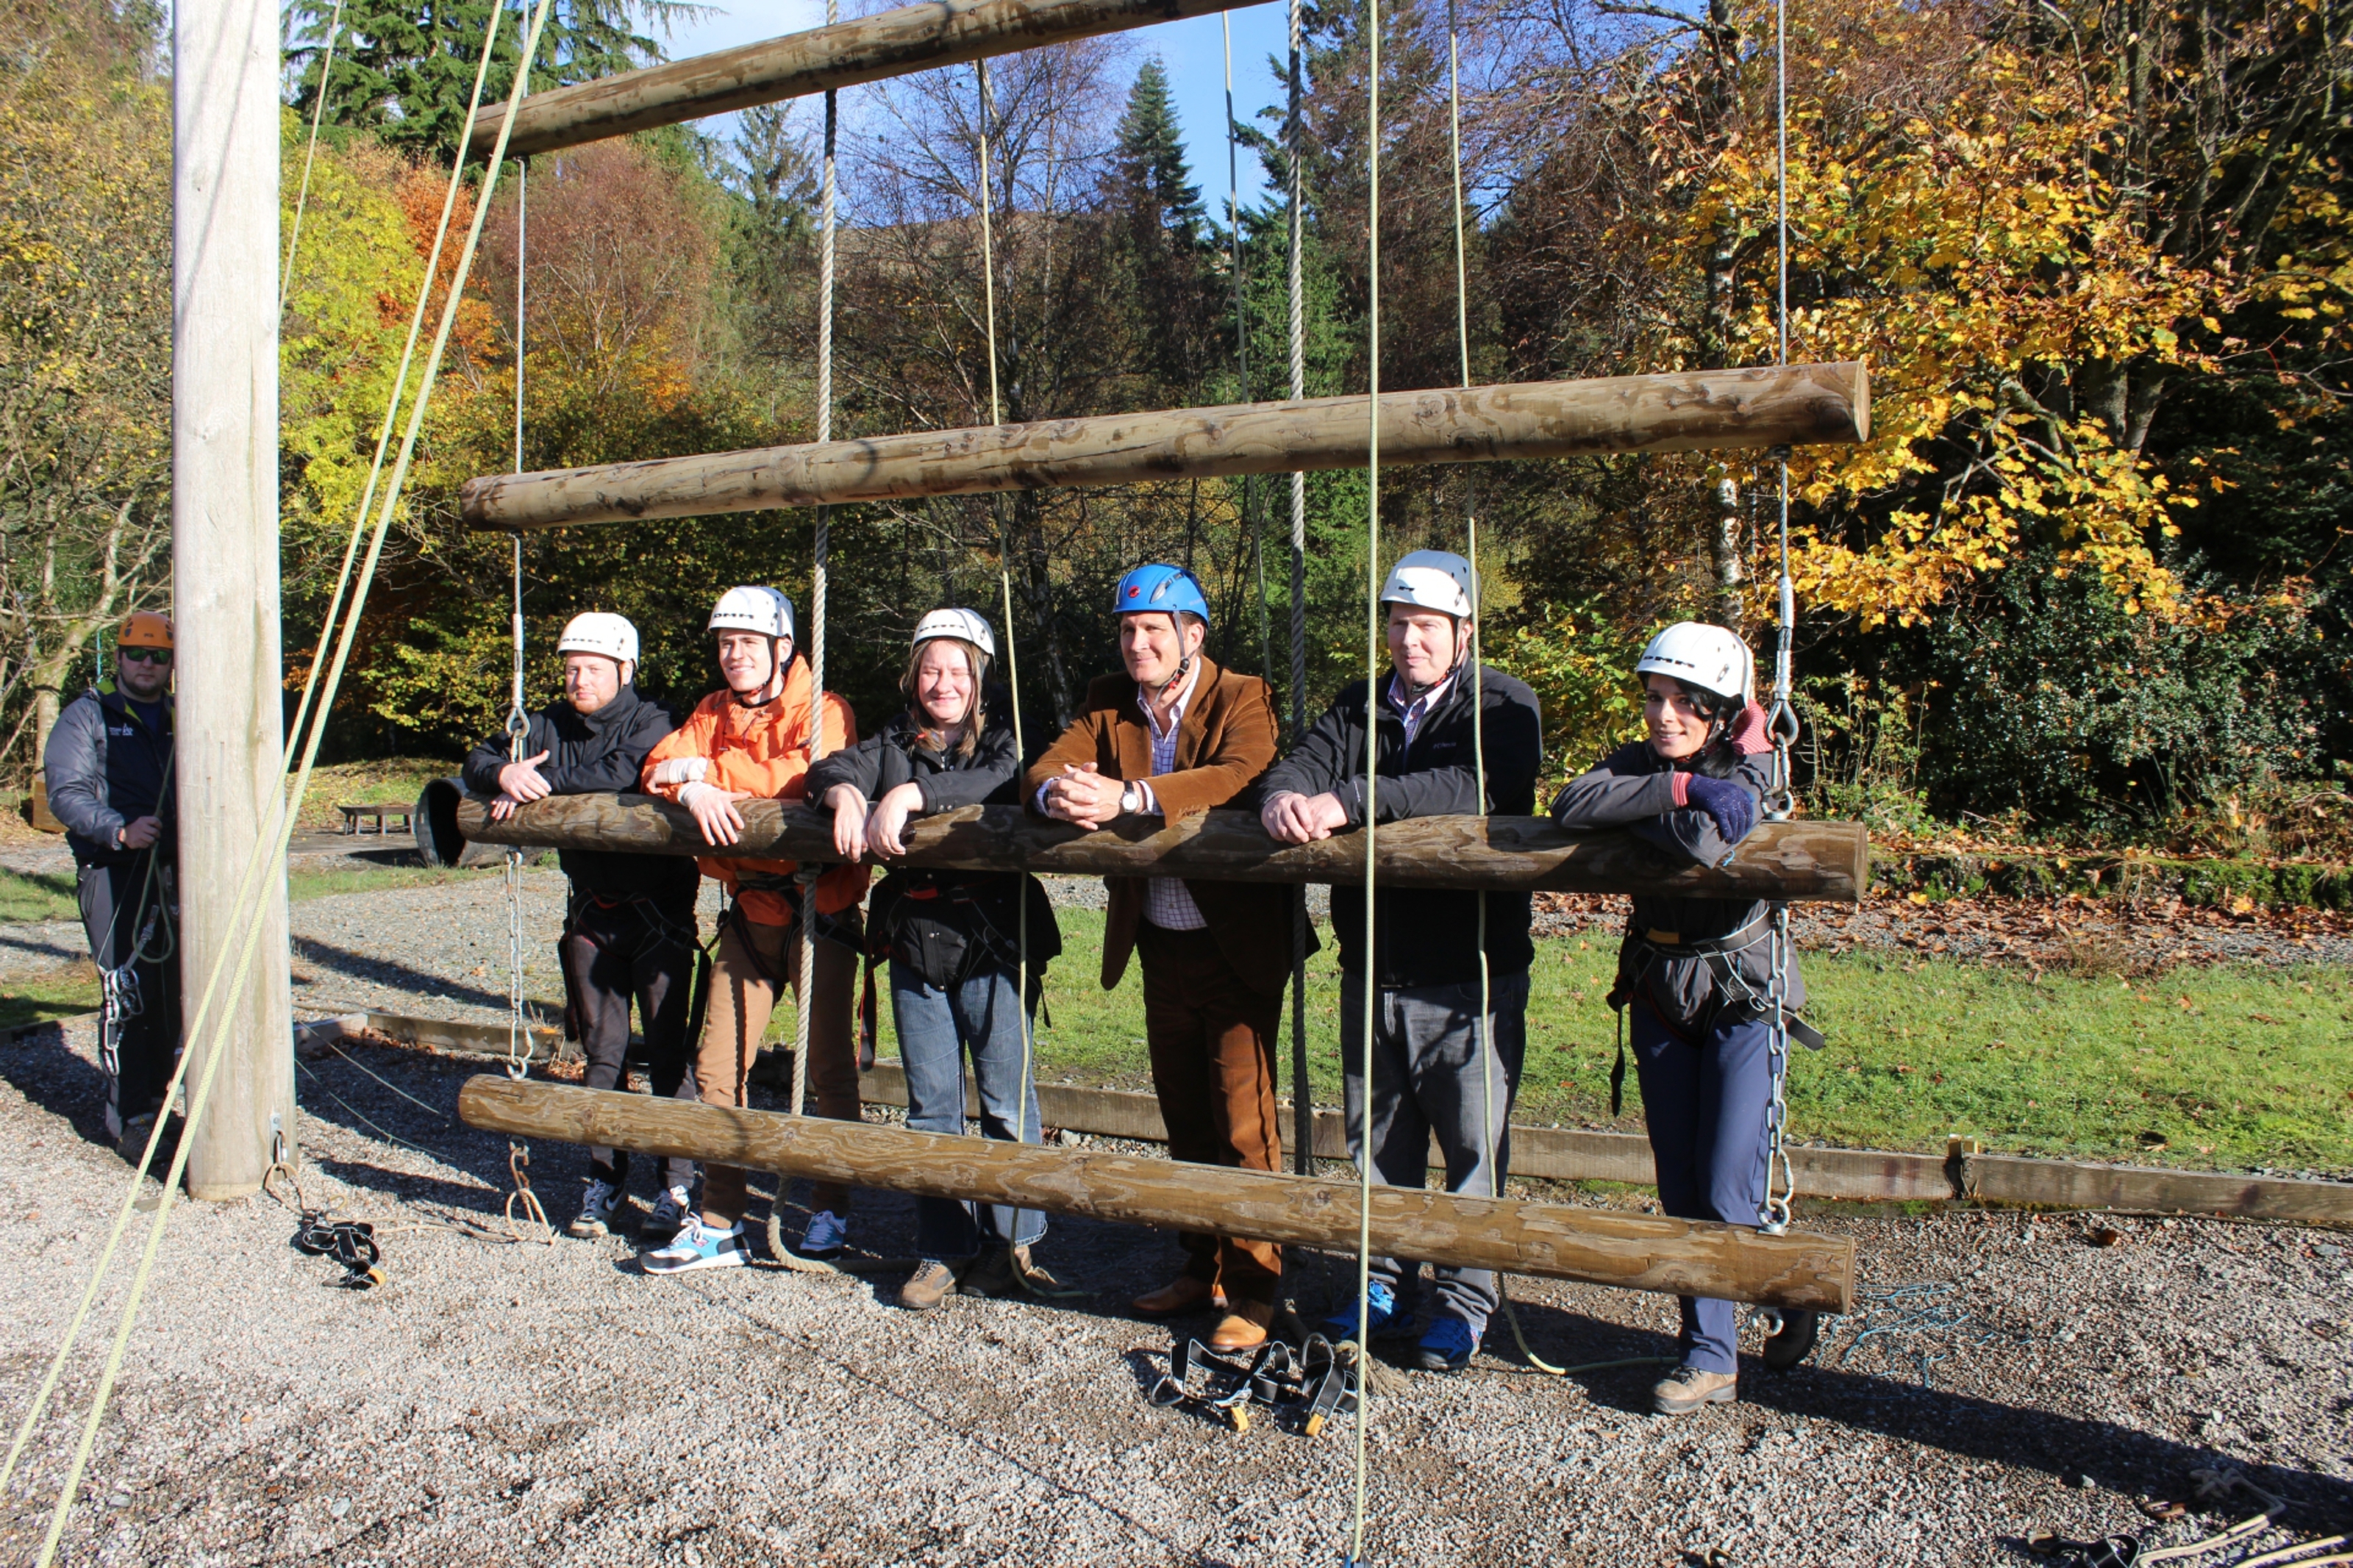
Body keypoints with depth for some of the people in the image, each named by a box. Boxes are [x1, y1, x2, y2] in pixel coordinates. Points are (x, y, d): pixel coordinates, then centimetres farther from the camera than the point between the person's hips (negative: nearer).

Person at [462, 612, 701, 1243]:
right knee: (600, 1050, 9)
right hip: (591, 912, 5)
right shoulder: (552, 725, 8)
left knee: (667, 1049, -2)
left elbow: (621, 773, -29)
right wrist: (504, 774, -16)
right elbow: (480, 761, 7)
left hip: (658, 912, -5)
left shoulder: (651, 723, -10)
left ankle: (679, 1185, 7)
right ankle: (603, 1179, 19)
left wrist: (539, 779, -21)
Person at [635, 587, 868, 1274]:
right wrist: (692, 790, -24)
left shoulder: (823, 710, -7)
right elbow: (659, 767, -2)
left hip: (819, 911, -5)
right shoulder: (712, 714, 12)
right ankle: (718, 1224, 13)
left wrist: (709, 770, -18)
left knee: (828, 1066, 3)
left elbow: (805, 776, -26)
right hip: (748, 910, 6)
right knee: (718, 1066, 4)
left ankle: (832, 1210, 20)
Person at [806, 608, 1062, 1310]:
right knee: (930, 1105, 8)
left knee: (1006, 1100, 1)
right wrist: (847, 794, -23)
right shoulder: (895, 743, 14)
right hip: (914, 943, 4)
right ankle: (943, 1249, 19)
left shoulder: (1003, 735, 2)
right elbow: (831, 770, 1)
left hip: (992, 941, -3)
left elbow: (1002, 781, -19)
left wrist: (909, 794, -30)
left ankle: (1010, 1240, 19)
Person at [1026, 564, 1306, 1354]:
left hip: (1236, 944, -6)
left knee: (1243, 1120, -3)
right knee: (1185, 1116, 16)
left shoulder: (1242, 697, -10)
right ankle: (1201, 1267, 31)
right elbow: (1047, 764, -5)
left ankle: (1252, 1288, 10)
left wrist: (1127, 796, -41)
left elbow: (1242, 773, -29)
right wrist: (1058, 793, -31)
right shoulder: (1109, 704, 6)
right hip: (1161, 945, 6)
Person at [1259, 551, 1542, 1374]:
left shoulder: (1503, 706, -5)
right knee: (1379, 1142, 15)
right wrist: (1286, 795, -28)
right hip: (1372, 973, 5)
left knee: (1473, 1147, 5)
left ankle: (1464, 1299, 22)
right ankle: (1385, 1286, 31)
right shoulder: (1359, 708, 12)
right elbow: (1305, 762, -3)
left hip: (1471, 977, -4)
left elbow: (1470, 787, -24)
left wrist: (1348, 803, -34)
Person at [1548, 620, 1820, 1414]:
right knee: (1681, 1193, 8)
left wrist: (1639, 812, -20)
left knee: (1728, 1193, -5)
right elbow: (1571, 806, -20)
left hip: (1743, 998, -5)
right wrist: (1679, 789, -26)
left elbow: (1715, 845, -34)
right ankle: (1712, 1356, 19)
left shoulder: (1751, 777, -13)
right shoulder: (1641, 762, 1)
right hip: (1660, 997, 5)